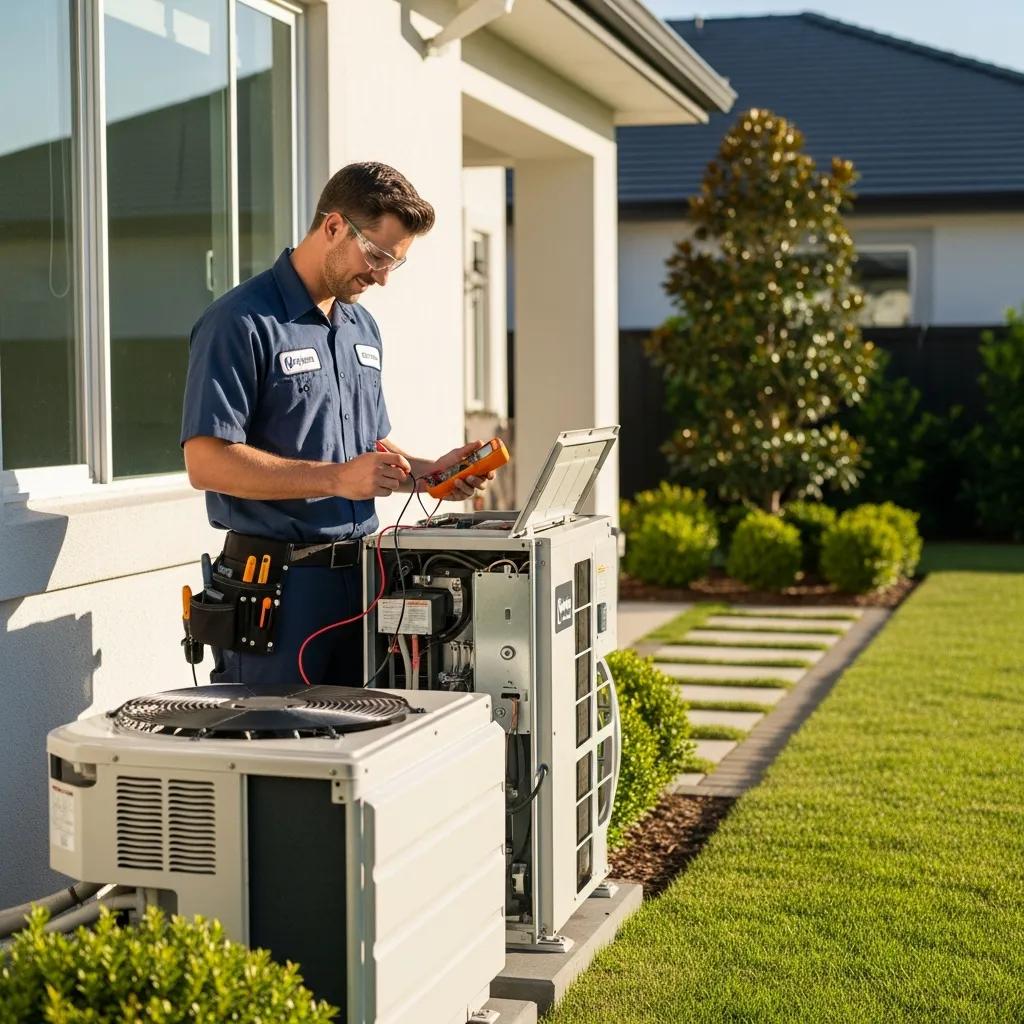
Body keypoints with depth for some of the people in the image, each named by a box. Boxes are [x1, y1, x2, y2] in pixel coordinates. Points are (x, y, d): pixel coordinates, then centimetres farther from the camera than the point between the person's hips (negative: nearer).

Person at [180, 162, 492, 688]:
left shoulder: (363, 327, 16)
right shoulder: (243, 323, -11)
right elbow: (205, 462, -19)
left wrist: (428, 471, 4)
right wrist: (335, 479, -23)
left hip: (360, 573, 8)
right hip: (277, 581, -8)